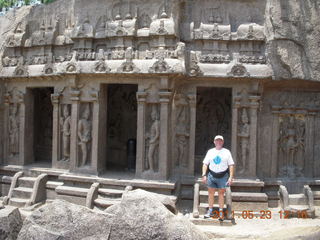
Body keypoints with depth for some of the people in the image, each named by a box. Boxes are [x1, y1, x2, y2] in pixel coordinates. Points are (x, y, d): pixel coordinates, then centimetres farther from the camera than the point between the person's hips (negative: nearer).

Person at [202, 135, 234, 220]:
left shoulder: (226, 152, 4)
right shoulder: (210, 151, 9)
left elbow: (231, 165, 1)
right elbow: (205, 164, 7)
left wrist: (231, 177, -7)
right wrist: (204, 175, -4)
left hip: (223, 176, -2)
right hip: (211, 175, 2)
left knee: (221, 194, 3)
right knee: (210, 193, 5)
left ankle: (221, 212, 9)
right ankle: (210, 211, 15)